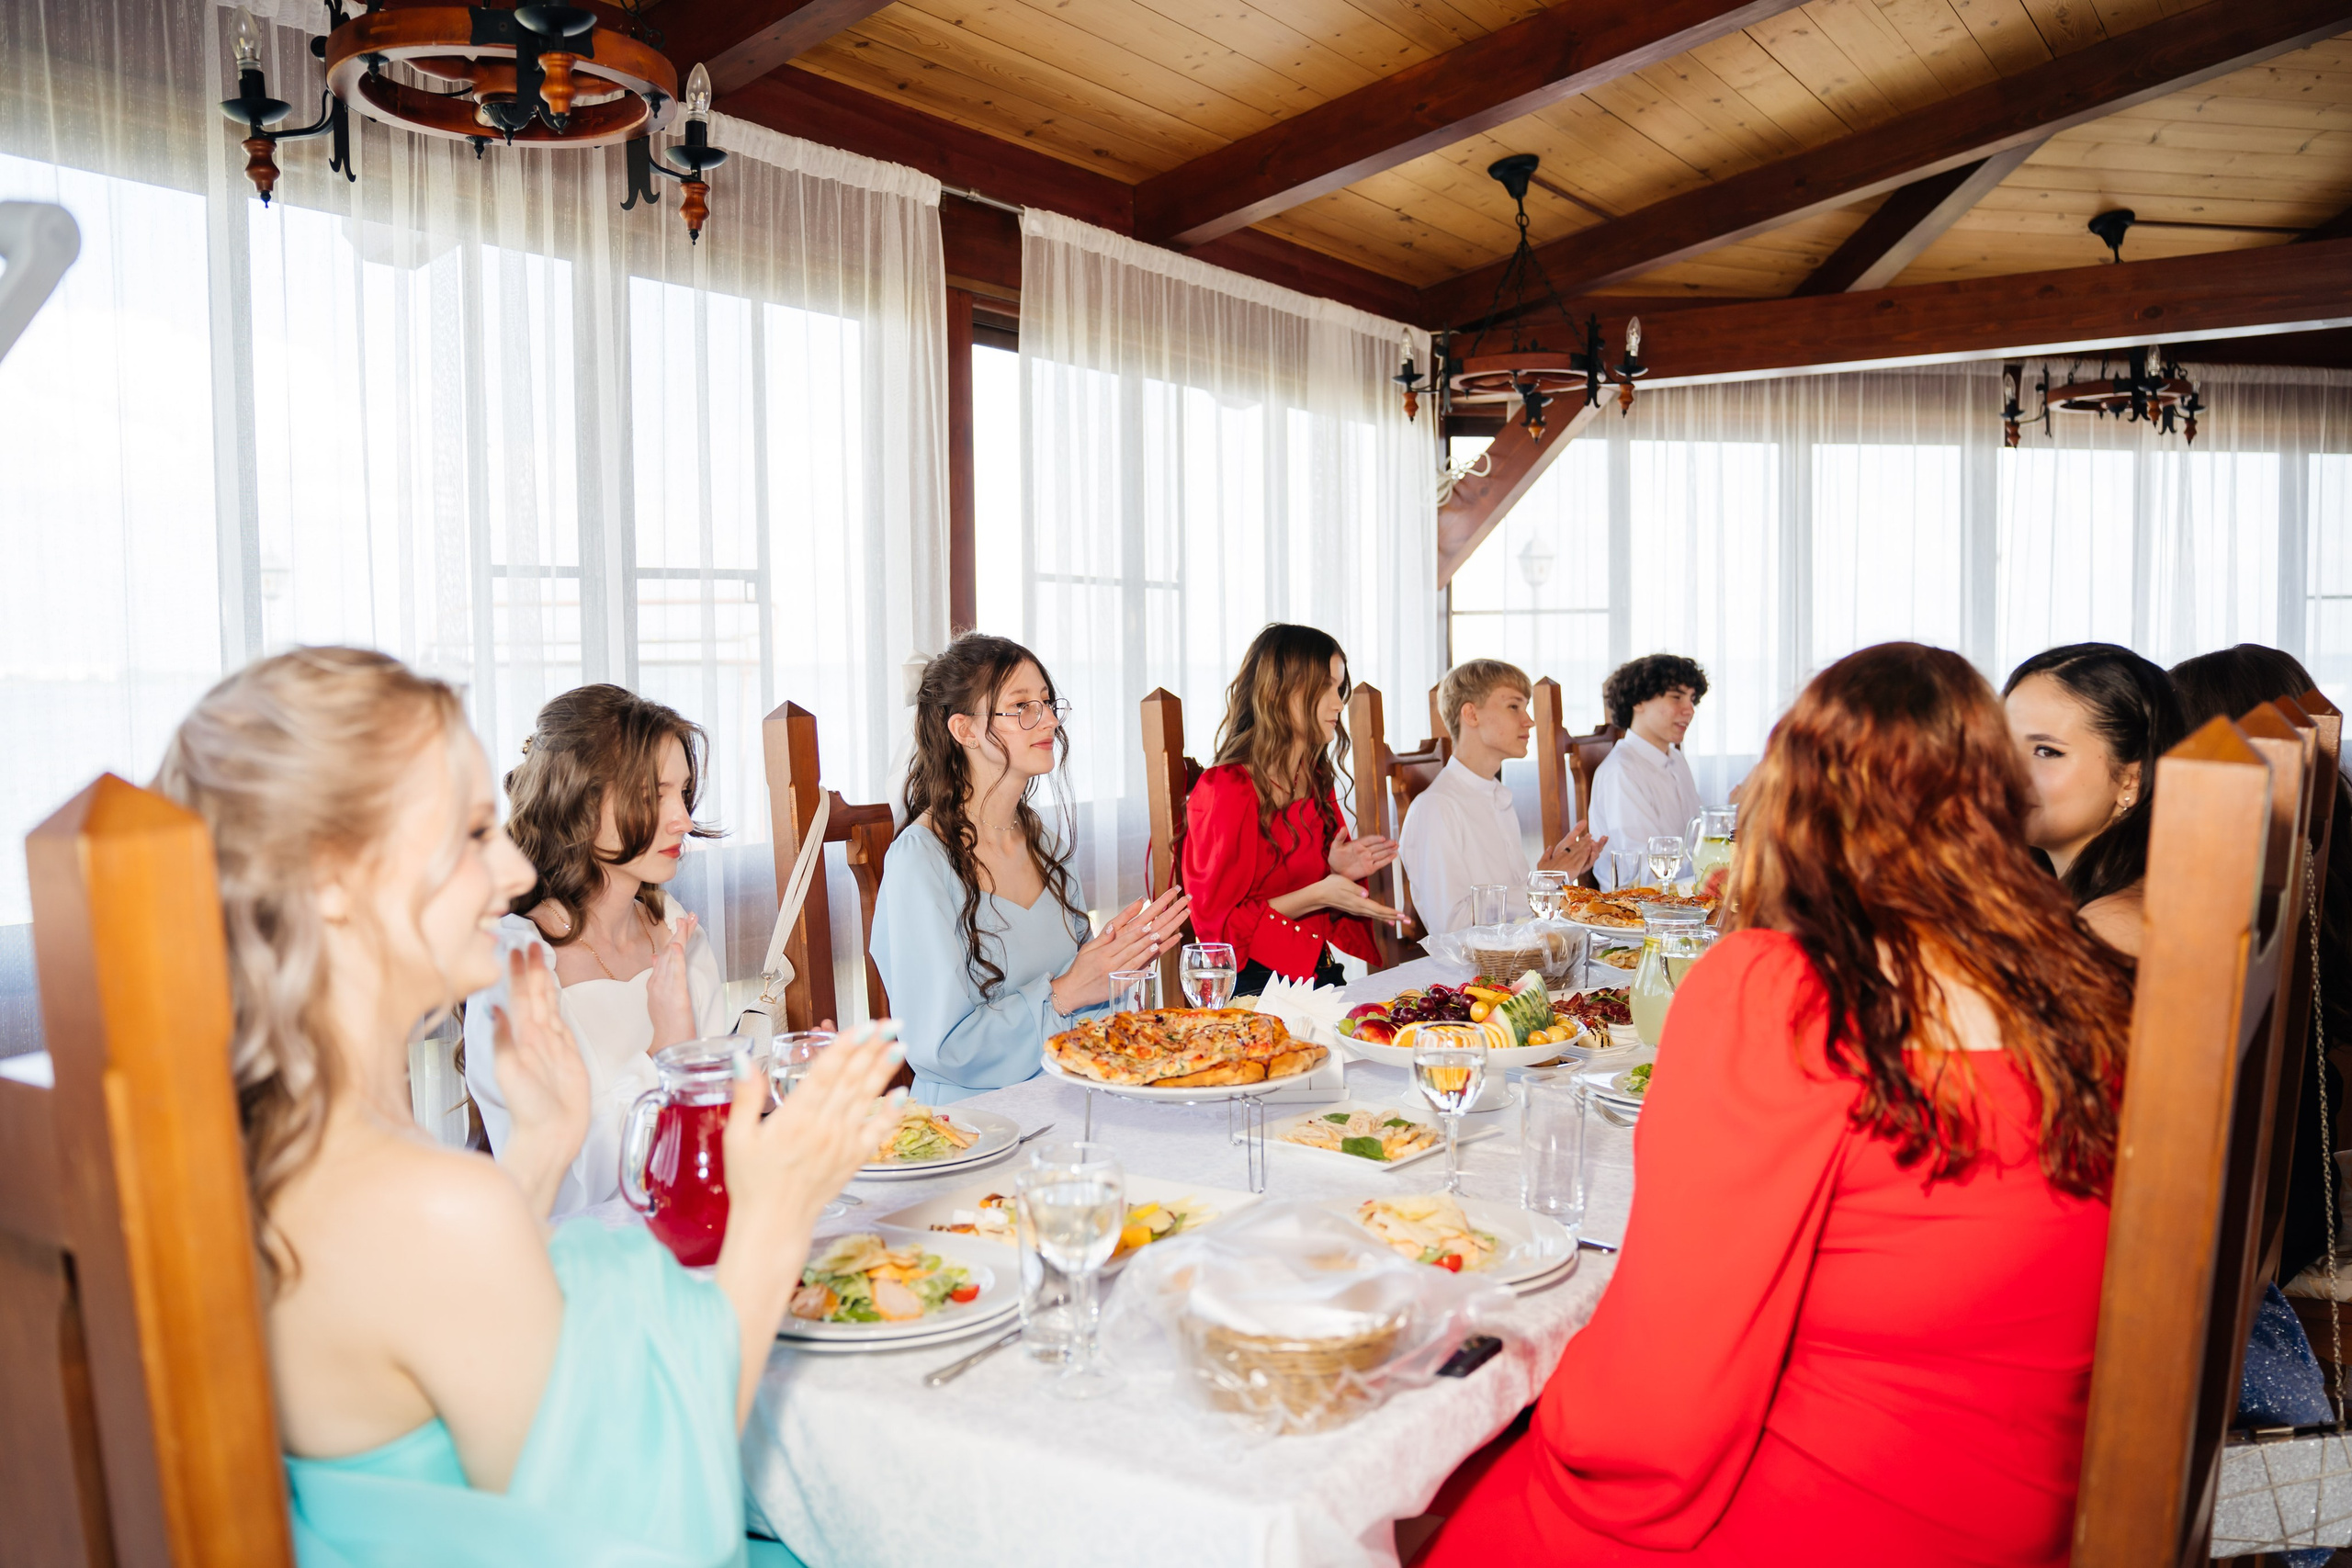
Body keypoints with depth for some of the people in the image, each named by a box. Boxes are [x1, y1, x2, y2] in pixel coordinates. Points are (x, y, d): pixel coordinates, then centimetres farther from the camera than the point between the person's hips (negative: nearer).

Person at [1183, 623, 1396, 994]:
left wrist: (1338, 872, 3)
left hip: (1321, 974, 8)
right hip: (1254, 985, -8)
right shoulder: (1227, 791, -12)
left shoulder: (1318, 782, 15)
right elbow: (1217, 921, -12)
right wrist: (1318, 895, -17)